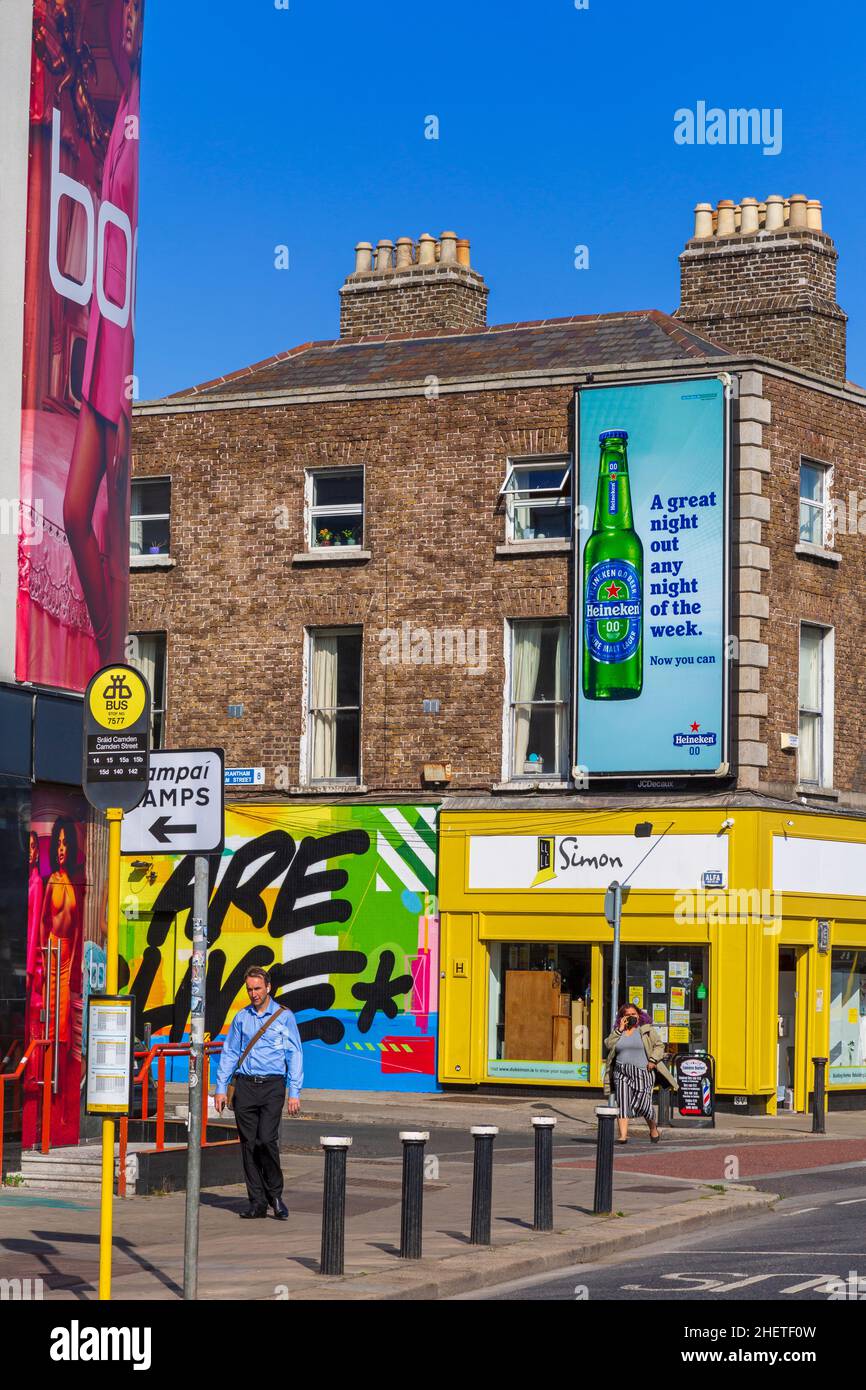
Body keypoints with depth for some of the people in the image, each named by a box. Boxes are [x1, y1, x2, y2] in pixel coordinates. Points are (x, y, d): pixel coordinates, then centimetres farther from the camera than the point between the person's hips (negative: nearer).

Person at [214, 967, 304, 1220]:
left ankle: (275, 1196, 2)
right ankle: (257, 1202, 7)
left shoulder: (284, 1016, 3)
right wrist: (221, 1089, 7)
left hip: (272, 1085, -3)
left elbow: (295, 1055, 2)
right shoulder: (241, 1017, 12)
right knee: (248, 1143, 1)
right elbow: (229, 1053, 15)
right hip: (245, 1085, 3)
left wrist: (294, 1093, -5)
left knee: (266, 1140, -15)